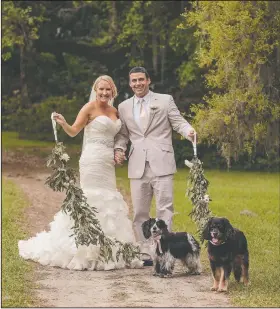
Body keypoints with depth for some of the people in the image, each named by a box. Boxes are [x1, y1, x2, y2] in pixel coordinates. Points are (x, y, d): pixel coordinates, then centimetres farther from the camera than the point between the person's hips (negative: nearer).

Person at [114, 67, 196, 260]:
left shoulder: (165, 100, 6)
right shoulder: (124, 107, 15)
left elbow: (179, 122, 0)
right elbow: (122, 134, 20)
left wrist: (189, 131, -21)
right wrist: (119, 148, 0)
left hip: (161, 164, -3)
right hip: (138, 167, 3)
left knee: (165, 209, -6)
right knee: (140, 212, 6)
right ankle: (144, 251, 14)